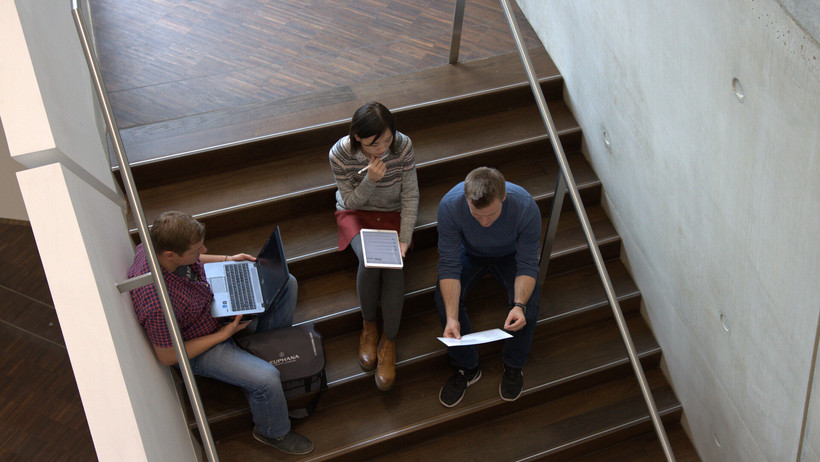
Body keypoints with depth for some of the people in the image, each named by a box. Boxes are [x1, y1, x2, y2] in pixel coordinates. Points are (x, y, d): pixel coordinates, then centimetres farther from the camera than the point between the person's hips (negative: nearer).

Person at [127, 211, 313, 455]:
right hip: (198, 348, -8)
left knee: (285, 283, 6)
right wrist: (222, 335, -23)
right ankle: (273, 432, 10)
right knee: (266, 379, -24)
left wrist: (227, 260, -3)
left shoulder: (157, 243, -20)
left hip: (214, 302, 8)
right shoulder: (159, 303, -42)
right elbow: (167, 357, -25)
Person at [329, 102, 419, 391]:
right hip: (356, 213, -1)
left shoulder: (403, 146, -22)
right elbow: (351, 201, -14)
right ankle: (368, 325, -4)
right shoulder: (340, 154, -24)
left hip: (392, 213, 1)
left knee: (393, 264, -27)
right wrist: (370, 179, -34)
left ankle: (388, 342, -14)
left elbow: (410, 195, -14)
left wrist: (405, 239, -24)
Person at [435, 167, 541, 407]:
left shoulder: (526, 207, -37)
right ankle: (467, 368, -2)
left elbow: (528, 266, -27)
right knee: (444, 298, -26)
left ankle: (513, 365, 3)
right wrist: (451, 317, -42)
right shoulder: (449, 205, -36)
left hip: (511, 254, -1)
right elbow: (449, 266, -30)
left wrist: (519, 305, -45)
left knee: (528, 304, -27)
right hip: (470, 253, 1)